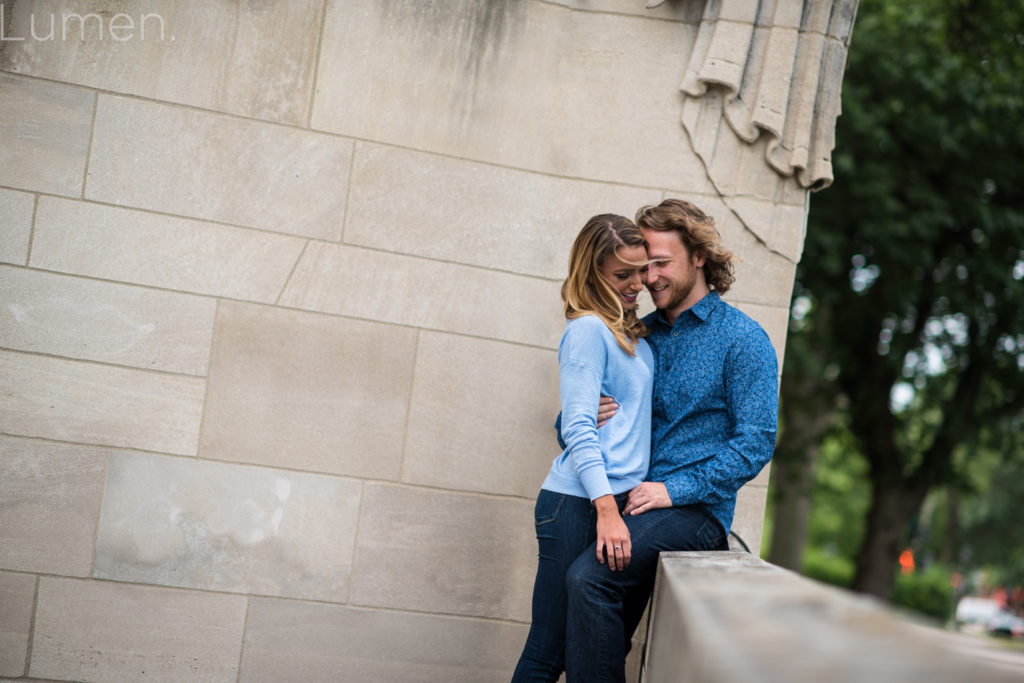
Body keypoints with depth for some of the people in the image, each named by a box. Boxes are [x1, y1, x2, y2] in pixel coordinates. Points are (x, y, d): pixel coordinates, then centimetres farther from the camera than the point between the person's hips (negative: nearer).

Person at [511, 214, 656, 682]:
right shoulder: (587, 329, -7)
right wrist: (606, 510, -23)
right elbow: (578, 428, -14)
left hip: (617, 502, 8)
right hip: (578, 505, -8)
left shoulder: (633, 333, 17)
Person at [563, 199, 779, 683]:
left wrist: (675, 489, -17)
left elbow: (757, 441, -10)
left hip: (695, 509, -6)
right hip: (625, 502, 6)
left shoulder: (741, 338, -1)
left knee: (589, 576, -29)